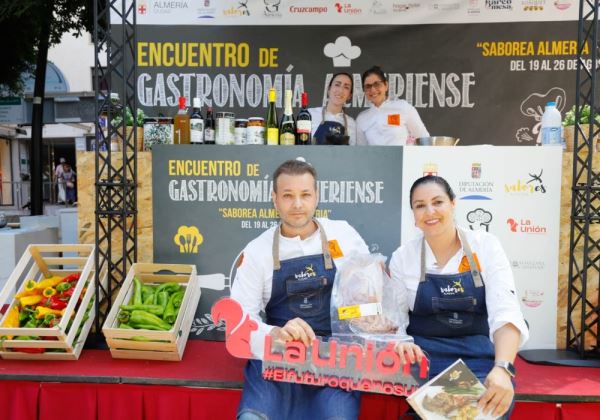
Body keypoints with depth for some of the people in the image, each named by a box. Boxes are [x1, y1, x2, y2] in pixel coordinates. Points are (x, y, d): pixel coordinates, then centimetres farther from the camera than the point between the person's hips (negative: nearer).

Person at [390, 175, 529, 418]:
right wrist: (401, 343, -21)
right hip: (426, 360, 0)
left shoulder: (486, 246, -4)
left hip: (480, 359, 1)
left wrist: (502, 368, -31)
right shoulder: (403, 257, 0)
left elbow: (505, 312, -15)